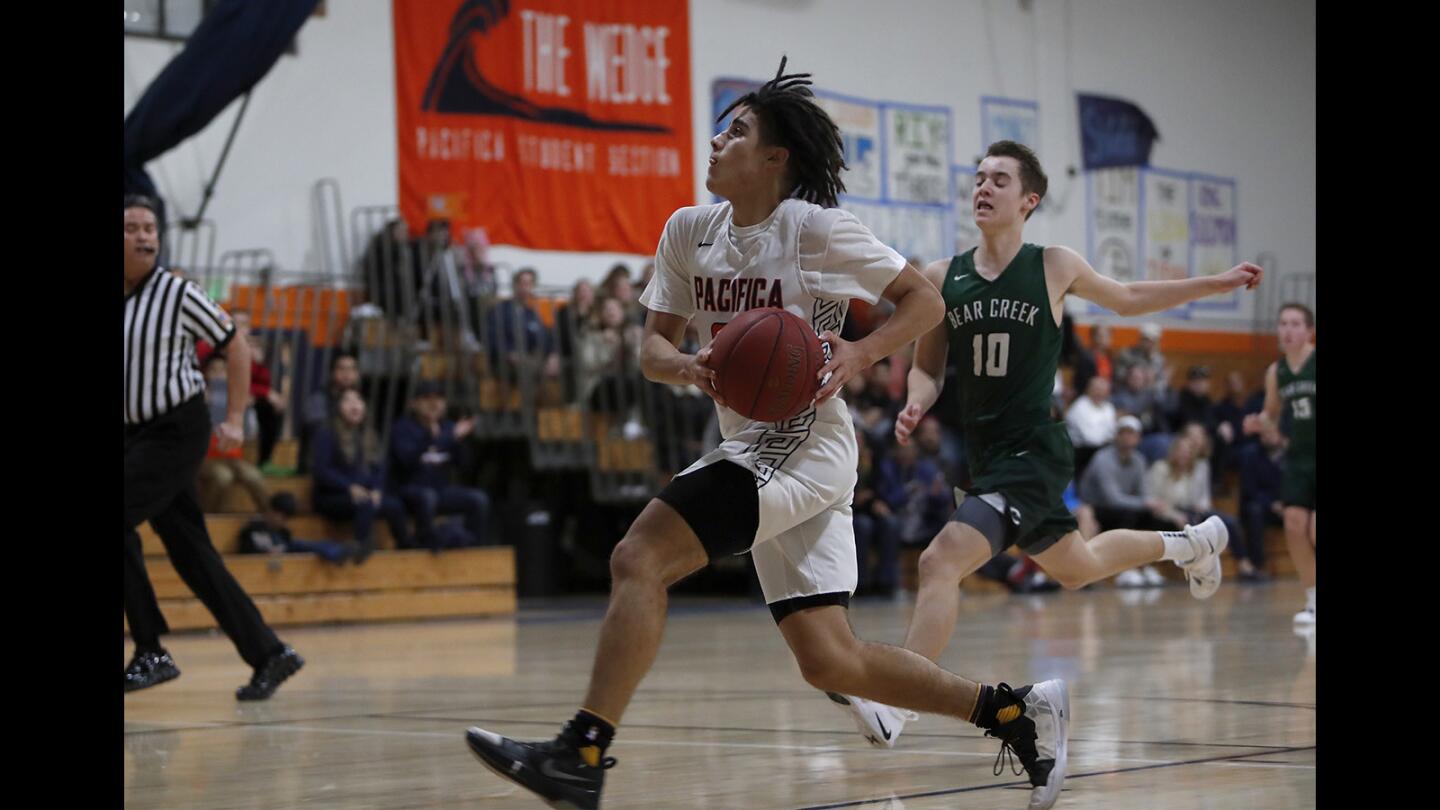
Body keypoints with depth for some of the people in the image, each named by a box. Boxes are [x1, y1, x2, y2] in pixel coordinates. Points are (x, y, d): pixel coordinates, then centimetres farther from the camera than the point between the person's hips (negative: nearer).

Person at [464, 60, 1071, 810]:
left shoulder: (815, 228, -9)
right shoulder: (688, 230, 10)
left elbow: (924, 301, -3)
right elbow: (652, 348, 9)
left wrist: (857, 356, -20)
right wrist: (690, 368, -13)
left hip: (806, 446, -8)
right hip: (750, 446, 8)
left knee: (639, 558, -20)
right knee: (829, 662, 6)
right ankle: (1018, 713, 16)